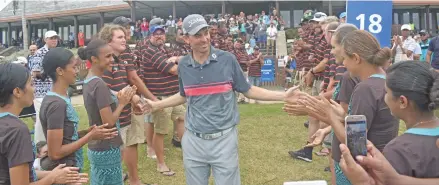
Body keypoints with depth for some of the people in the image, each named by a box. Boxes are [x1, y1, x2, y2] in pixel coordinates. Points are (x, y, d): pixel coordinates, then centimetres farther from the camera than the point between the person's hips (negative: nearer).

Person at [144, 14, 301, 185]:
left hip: (224, 138, -2)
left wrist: (283, 96, -8)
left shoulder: (227, 59, -8)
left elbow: (248, 90, 0)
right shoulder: (183, 65, 0)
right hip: (193, 140, 3)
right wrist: (156, 105, 17)